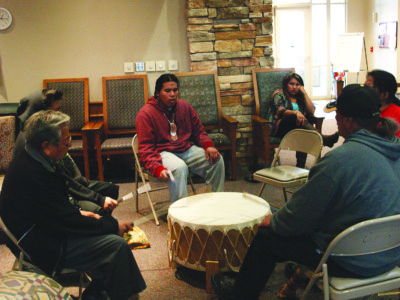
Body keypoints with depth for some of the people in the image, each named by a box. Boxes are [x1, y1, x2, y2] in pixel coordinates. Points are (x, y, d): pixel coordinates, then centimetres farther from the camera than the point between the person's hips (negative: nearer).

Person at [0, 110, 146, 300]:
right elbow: (67, 221, -24)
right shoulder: (32, 174, -29)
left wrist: (78, 213, 3)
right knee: (117, 245, -18)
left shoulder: (28, 160, 2)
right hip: (43, 251, -10)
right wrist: (113, 226, -16)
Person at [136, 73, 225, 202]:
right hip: (162, 152, -6)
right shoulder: (146, 114, -10)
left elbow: (198, 131, 17)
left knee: (217, 160, -11)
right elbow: (146, 149, -14)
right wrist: (158, 169, -32)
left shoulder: (184, 106, 8)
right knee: (179, 167, -37)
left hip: (186, 149, 6)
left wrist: (208, 145, -6)